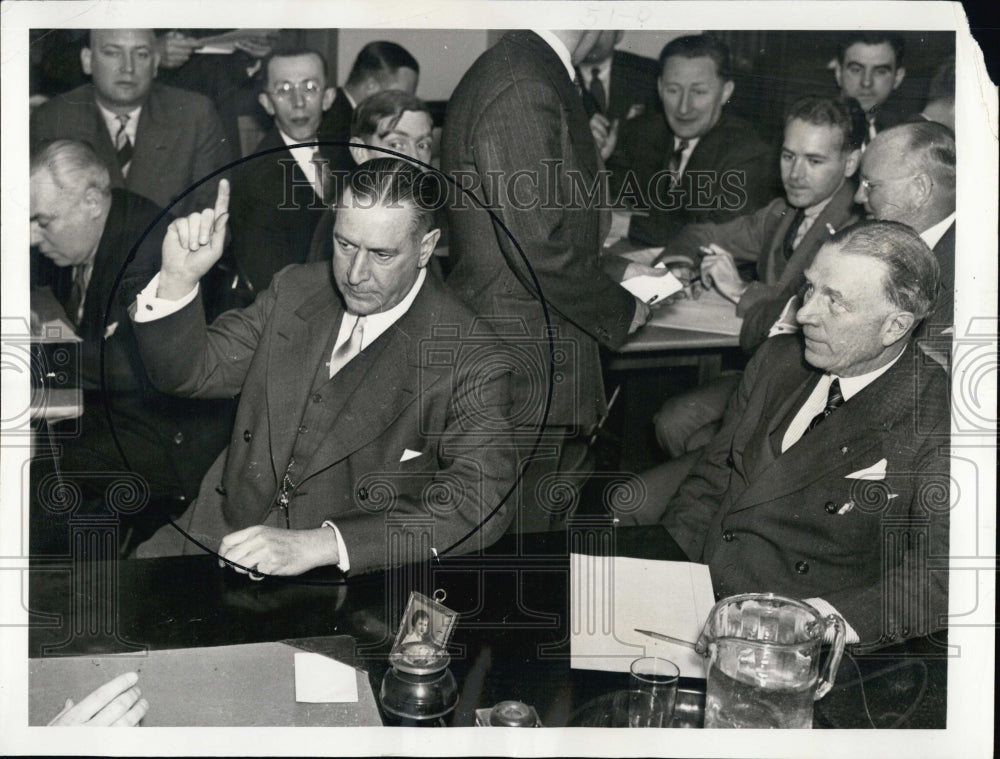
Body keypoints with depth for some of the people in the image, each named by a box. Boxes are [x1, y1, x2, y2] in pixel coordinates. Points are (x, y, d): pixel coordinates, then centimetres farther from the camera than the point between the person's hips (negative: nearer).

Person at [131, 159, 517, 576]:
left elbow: (482, 504, -22)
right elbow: (189, 372, 12)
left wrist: (319, 545, -30)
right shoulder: (296, 289, 7)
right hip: (222, 535, 5)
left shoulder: (469, 358, -11)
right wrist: (178, 279, -9)